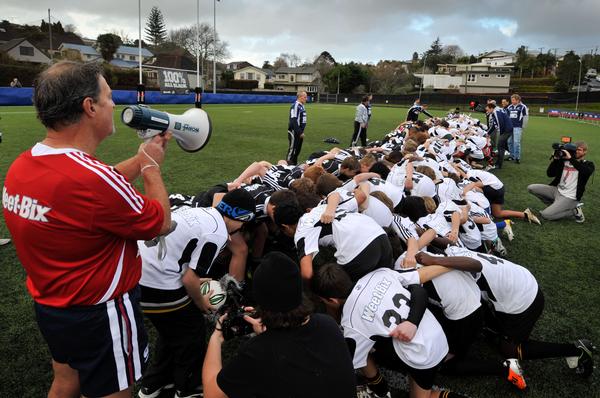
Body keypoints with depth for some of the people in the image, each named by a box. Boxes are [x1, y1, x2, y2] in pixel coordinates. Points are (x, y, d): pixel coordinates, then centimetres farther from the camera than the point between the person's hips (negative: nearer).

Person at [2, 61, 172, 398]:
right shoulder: (90, 176, -32)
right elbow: (161, 224, -16)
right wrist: (152, 166, -3)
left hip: (49, 305, 8)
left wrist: (140, 160, 10)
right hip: (101, 316, -7)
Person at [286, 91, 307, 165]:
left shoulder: (301, 106, 13)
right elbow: (294, 121, -22)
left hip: (299, 132, 9)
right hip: (294, 132, -9)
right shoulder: (295, 106, -17)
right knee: (292, 149, -3)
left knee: (298, 149, 15)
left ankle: (295, 163, 25)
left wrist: (301, 131, 16)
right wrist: (300, 132, -20)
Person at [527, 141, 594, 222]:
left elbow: (587, 171, -29)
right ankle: (555, 205, 6)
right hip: (557, 190, 6)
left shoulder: (588, 164, -3)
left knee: (545, 215, -19)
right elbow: (550, 174, 2)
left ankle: (574, 211, 1)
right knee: (531, 188, -5)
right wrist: (555, 159, -10)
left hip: (569, 197, -6)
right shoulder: (564, 160, 8)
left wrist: (571, 158, -28)